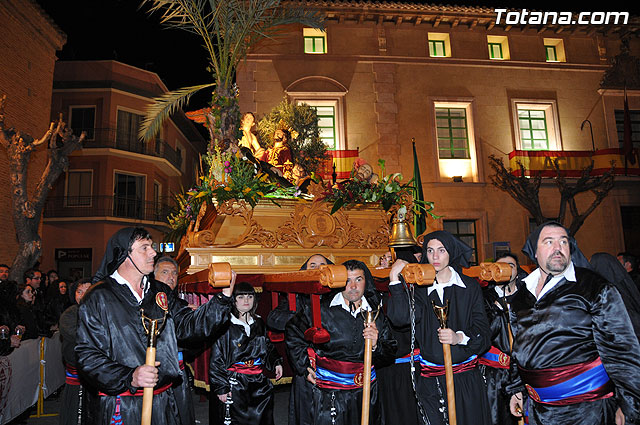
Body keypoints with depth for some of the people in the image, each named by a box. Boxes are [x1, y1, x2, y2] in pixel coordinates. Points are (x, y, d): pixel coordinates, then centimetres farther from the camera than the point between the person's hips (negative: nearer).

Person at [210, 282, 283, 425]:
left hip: (259, 385, 5)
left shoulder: (259, 323, 9)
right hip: (235, 385, -5)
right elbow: (216, 360, -8)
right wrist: (221, 387, -11)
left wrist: (276, 363, 5)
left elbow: (268, 347, 22)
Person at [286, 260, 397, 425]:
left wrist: (376, 346, -15)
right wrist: (304, 366, 2)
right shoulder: (322, 309, -8)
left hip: (365, 393, 3)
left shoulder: (376, 313, 2)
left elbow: (390, 355, 5)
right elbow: (293, 332, 4)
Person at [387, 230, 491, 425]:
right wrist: (395, 278, -17)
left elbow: (484, 332, -3)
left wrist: (460, 337, -22)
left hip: (466, 380, 0)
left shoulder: (470, 287, 2)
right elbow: (400, 317, -16)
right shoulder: (420, 288, 3)